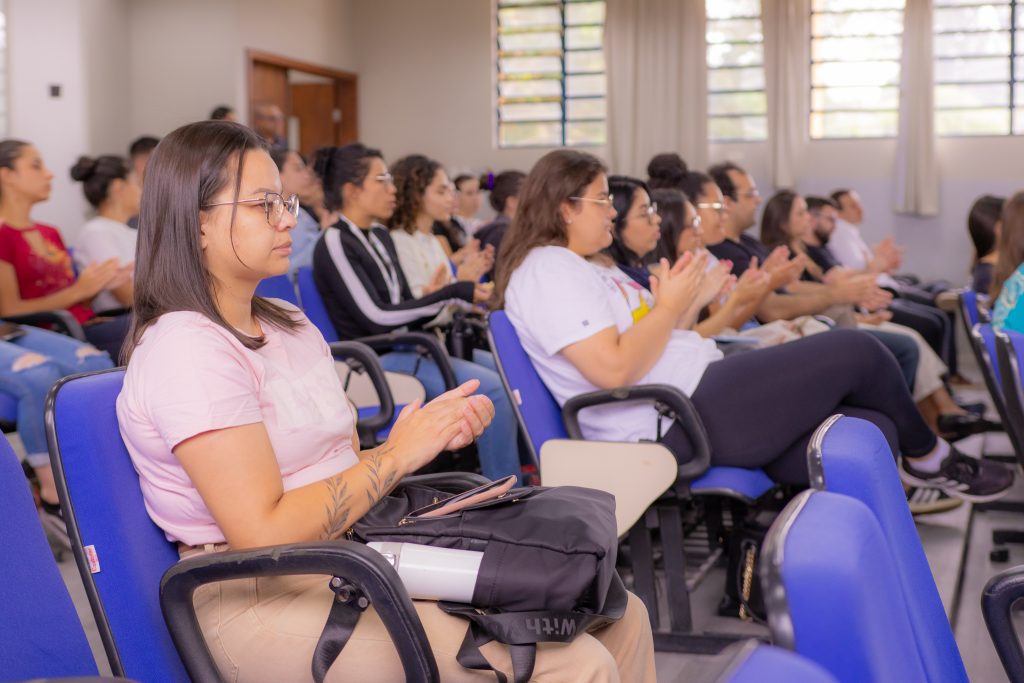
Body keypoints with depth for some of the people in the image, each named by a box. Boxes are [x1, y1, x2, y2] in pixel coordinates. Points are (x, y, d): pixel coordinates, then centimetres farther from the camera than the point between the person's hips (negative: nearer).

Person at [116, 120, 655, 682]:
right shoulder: (186, 349, -14)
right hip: (262, 596, -8)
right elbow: (263, 534, -21)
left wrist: (431, 432, -3)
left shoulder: (290, 324, 15)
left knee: (620, 619, -2)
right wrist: (397, 455, -14)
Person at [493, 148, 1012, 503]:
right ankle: (930, 458, 19)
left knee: (869, 433, 3)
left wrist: (692, 301, 10)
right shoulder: (547, 270, -11)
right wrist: (667, 306, -12)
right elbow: (615, 370, -23)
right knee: (855, 351, -4)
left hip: (697, 401, 11)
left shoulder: (584, 269, 22)